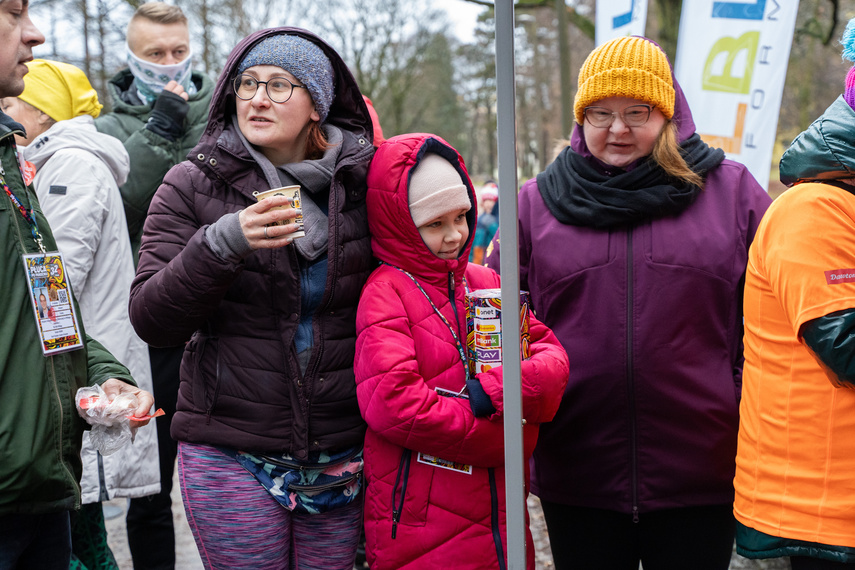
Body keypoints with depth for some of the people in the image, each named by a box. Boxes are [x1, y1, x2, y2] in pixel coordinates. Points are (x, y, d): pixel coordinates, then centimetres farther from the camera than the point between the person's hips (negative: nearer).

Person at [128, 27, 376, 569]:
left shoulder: (362, 183, 2)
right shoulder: (193, 185, -1)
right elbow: (151, 320, -7)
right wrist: (221, 245, -23)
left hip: (341, 456, 2)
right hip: (230, 456, -1)